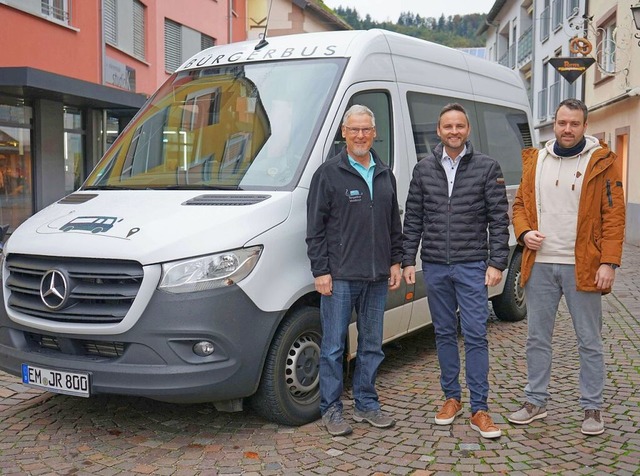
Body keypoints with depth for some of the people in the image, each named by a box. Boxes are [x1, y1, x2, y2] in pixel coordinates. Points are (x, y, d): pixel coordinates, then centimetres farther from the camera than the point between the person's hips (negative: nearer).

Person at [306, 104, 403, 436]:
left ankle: (366, 405, 25)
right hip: (340, 278, -5)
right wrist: (320, 272, -11)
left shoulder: (385, 175, 14)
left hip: (377, 278, 5)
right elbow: (315, 229, -5)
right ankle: (331, 409, 12)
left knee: (372, 346, 12)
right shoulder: (328, 173, -3)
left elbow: (395, 225, 20)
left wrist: (396, 263, 12)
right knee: (333, 347, 1)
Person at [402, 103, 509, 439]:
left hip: (472, 266, -3)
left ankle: (480, 410, 2)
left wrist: (497, 263, -7)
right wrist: (408, 260, 4)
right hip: (434, 266, 3)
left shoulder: (487, 168, 0)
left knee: (475, 336, -4)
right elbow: (412, 219, 9)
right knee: (444, 333, 12)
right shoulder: (424, 169, 7)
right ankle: (452, 398, 24)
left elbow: (499, 220, -1)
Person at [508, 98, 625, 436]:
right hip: (540, 265, 4)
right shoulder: (535, 160, 9)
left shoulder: (601, 162, -2)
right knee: (537, 337, 11)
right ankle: (535, 401, 24)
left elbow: (613, 215, -6)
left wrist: (609, 263, -13)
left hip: (582, 267, -3)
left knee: (589, 341, 6)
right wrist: (524, 233, -5)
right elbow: (520, 204, 15)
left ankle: (592, 408, 18)